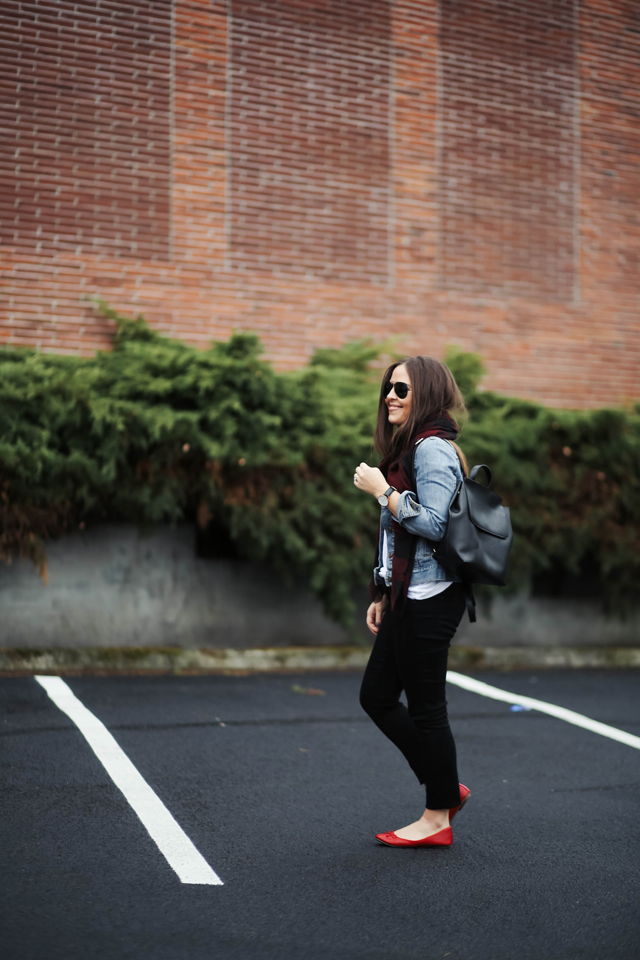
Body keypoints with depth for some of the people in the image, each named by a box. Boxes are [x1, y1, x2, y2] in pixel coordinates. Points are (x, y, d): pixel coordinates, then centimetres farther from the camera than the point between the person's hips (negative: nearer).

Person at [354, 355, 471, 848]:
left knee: (425, 707, -2)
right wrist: (383, 596, 20)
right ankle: (446, 787, 24)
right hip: (408, 597, 10)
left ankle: (438, 818, 11)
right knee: (377, 696, 14)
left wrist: (382, 491, -15)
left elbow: (433, 524, -24)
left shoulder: (433, 448, -13)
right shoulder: (410, 447, 18)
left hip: (431, 598, -10)